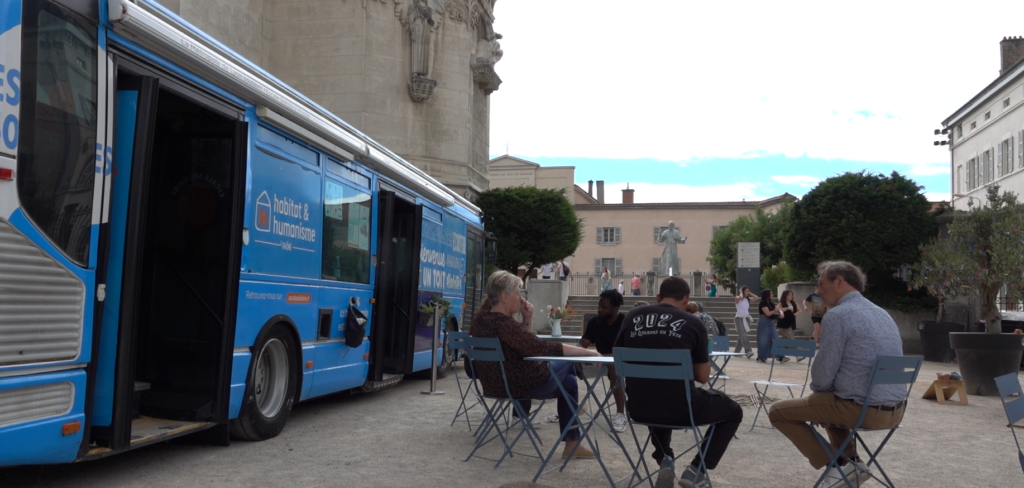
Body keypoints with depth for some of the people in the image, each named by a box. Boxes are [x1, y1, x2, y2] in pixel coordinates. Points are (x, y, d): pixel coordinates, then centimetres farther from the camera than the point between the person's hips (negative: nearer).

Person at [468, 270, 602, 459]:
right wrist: (587, 352, -27)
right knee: (567, 362, 16)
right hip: (520, 385, -9)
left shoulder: (482, 318, 2)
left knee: (568, 381, 25)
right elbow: (543, 348, -32)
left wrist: (527, 320, -3)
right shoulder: (502, 323, -28)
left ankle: (572, 444, 31)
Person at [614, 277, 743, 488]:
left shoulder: (633, 316, 5)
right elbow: (703, 377, 5)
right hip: (679, 408, -3)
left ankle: (664, 460, 21)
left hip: (638, 408, 3)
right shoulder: (693, 323, -1)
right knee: (734, 411, 25)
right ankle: (696, 469, 15)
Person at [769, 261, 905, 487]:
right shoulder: (882, 313, 14)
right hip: (896, 409, 9)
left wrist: (815, 388, 10)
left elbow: (822, 377, -13)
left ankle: (839, 467, 5)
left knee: (779, 412, 6)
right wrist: (821, 390, 25)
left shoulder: (837, 315, -13)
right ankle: (850, 462, 22)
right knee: (829, 402, 36)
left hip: (863, 409, -9)